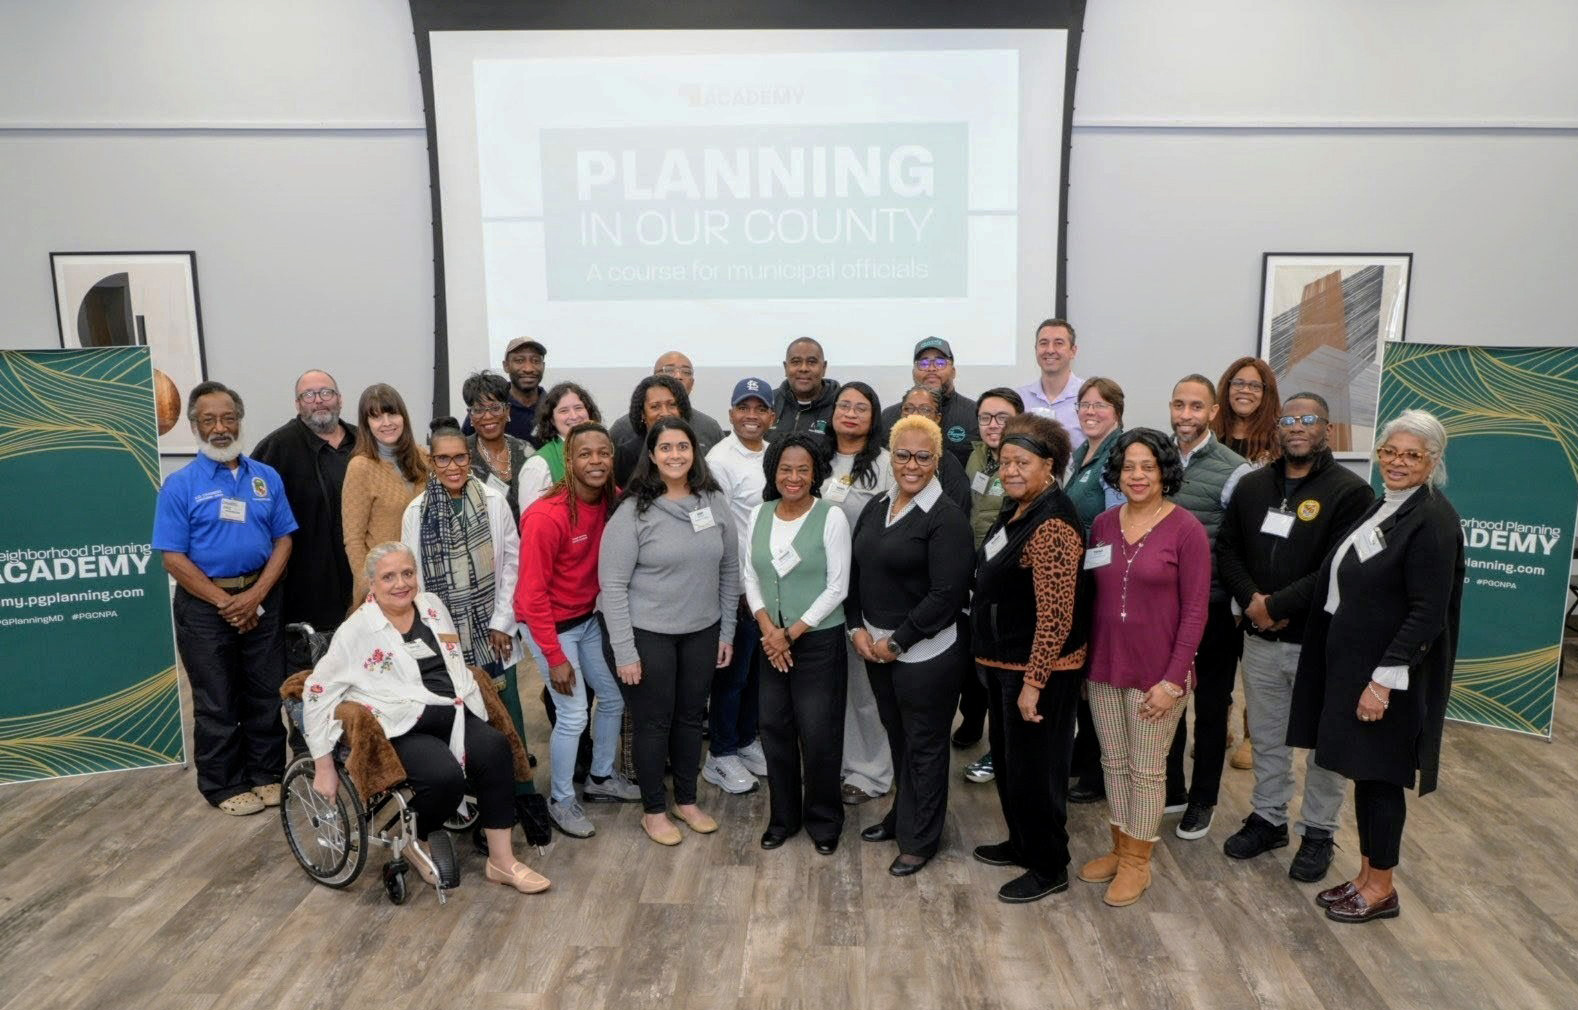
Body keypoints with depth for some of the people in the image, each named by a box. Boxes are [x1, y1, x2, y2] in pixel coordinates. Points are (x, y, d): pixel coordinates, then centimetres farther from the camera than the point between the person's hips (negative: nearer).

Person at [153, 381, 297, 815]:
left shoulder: (267, 478, 3)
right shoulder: (180, 484, -6)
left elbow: (283, 540, 3)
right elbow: (173, 557, -8)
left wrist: (256, 595, -10)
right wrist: (225, 601, -13)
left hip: (262, 598, 3)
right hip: (205, 605, -3)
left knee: (266, 694, 10)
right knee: (216, 701, 8)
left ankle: (267, 773, 25)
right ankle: (225, 785, 21)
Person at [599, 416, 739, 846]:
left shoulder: (715, 501, -1)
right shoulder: (633, 510, -13)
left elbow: (729, 570, 7)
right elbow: (613, 584, -13)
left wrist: (727, 631, 7)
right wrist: (624, 651, -14)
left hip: (702, 632, 4)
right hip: (648, 635, -4)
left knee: (691, 717, 18)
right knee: (654, 723, 9)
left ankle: (687, 801, 37)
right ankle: (653, 810, 29)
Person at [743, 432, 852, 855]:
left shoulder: (831, 517, -11)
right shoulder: (758, 514, 2)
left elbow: (837, 588, -11)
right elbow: (749, 575, 5)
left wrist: (792, 632, -11)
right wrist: (767, 626, -9)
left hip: (819, 641, -4)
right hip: (771, 641, 4)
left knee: (818, 735, 2)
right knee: (774, 729, 10)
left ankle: (824, 821, 24)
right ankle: (783, 817, 30)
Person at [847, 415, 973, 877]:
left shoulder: (947, 518, -15)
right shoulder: (875, 507, 7)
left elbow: (948, 594, -20)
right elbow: (854, 571, 11)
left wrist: (898, 641, -16)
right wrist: (857, 627, -2)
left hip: (926, 654, -7)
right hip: (875, 646, 7)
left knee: (924, 745, 8)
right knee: (897, 737, 21)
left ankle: (921, 839, 24)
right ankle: (902, 815, 40)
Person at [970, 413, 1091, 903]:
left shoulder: (1052, 525, -23)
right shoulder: (1016, 510, 7)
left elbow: (1055, 615, -25)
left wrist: (1033, 683, -24)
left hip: (1038, 670, -10)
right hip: (1004, 662, 10)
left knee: (1035, 767, 5)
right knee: (1007, 759, 22)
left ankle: (1049, 867, 23)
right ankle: (1022, 843, 40)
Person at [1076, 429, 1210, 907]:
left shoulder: (1186, 529, -11)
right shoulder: (1103, 523, 2)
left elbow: (1195, 610, -11)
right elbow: (1090, 594, 8)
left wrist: (1173, 679, -13)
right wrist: (1086, 657, 4)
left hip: (1156, 672, -4)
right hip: (1104, 665, 4)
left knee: (1146, 769, 9)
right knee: (1113, 762, 16)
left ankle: (1137, 861, 26)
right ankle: (1119, 848, 33)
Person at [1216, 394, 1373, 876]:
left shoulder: (1350, 491, -10)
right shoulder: (1253, 486, 8)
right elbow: (1226, 550, 7)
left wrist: (1277, 606, -19)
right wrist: (1251, 600, -10)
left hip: (1320, 641, -5)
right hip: (1259, 639, 5)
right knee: (1266, 737, 17)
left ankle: (1318, 832, 26)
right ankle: (1268, 818, 33)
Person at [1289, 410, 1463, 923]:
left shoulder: (1432, 520, -16)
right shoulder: (1383, 508, 10)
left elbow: (1428, 614, -20)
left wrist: (1383, 680, -22)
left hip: (1390, 675, -8)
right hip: (1354, 665, 8)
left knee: (1378, 775, 4)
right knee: (1364, 771, 15)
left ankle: (1381, 888, 21)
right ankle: (1366, 875, 29)